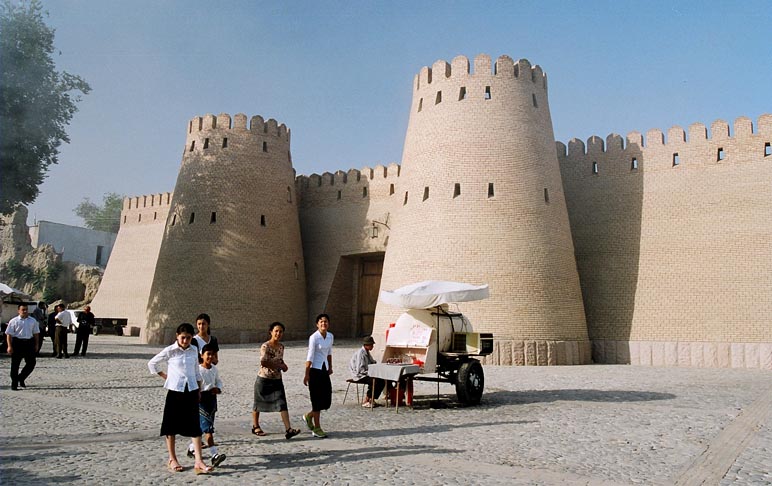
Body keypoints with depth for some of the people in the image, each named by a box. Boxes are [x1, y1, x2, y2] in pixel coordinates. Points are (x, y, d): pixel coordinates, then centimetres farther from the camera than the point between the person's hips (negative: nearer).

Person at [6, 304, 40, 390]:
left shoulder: (33, 321, 9)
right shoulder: (14, 321, -2)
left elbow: (36, 333, 14)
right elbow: (9, 334, -3)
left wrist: (36, 345, 11)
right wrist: (9, 346, -10)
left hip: (29, 343, 3)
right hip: (17, 343, -3)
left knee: (31, 363, 2)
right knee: (15, 364, 3)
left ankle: (21, 378, 23)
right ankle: (14, 384, 13)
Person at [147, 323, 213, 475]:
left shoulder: (193, 351, 4)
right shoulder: (169, 351, -6)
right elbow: (151, 363, 4)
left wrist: (199, 391, 12)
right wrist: (164, 375, 0)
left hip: (191, 391, 3)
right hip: (175, 391, -3)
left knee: (195, 426, -2)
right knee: (171, 426, 7)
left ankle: (198, 462, -2)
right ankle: (172, 460, 22)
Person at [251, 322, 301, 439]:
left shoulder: (281, 347, 4)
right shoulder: (265, 346, -16)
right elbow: (263, 362, -28)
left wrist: (283, 365, -1)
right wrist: (280, 366, -23)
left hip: (277, 380, 5)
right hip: (264, 379, -4)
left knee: (282, 404, -8)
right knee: (259, 404, 13)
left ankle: (288, 430, -13)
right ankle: (255, 426, 34)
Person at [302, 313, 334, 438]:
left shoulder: (330, 336, 5)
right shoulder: (314, 337, -13)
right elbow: (310, 356, -15)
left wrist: (330, 367, 18)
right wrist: (307, 374, -16)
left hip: (324, 370, 7)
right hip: (315, 370, -6)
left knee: (327, 399, 7)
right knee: (317, 399, 0)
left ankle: (309, 416, 32)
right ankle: (316, 428, 11)